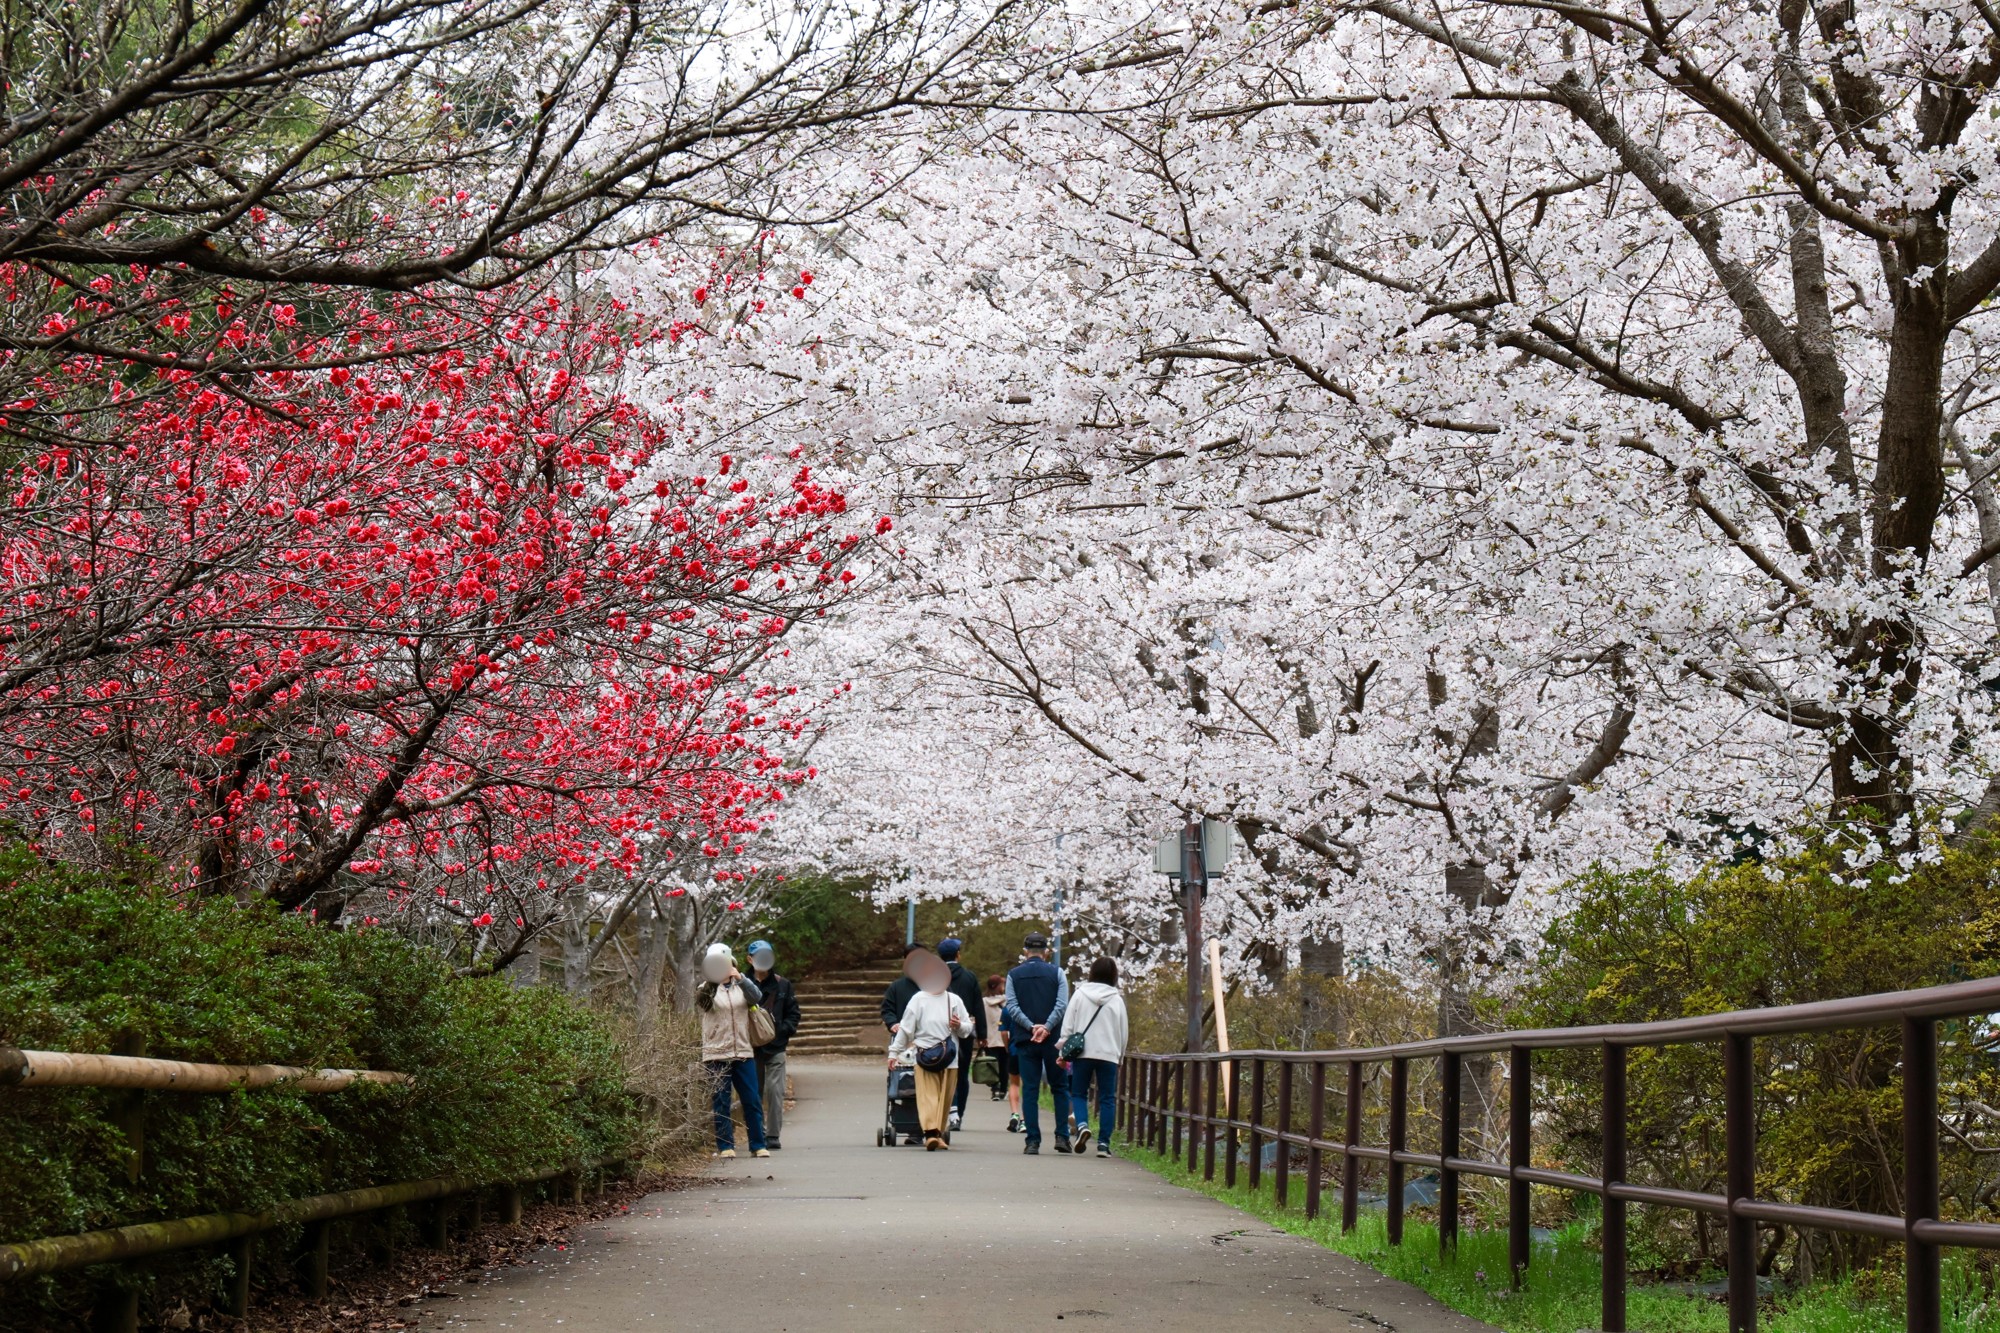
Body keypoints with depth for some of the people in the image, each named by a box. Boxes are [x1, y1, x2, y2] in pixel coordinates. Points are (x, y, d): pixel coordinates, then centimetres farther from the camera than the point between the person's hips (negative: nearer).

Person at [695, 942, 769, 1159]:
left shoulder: (741, 986, 9)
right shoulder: (708, 989, 3)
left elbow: (756, 996, -10)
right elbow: (702, 1002, -18)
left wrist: (740, 978, -27)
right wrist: (710, 982, -37)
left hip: (743, 1052, 2)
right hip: (716, 1054, -2)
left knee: (752, 1101, 1)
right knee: (721, 1103, -1)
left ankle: (758, 1145, 7)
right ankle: (725, 1146, 5)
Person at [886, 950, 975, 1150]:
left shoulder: (954, 1000, 11)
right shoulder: (918, 999, 10)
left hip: (949, 1057, 1)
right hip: (924, 1056, -1)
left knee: (944, 1097, -1)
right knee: (927, 1095, -6)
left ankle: (938, 1133, -2)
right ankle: (931, 1132, -9)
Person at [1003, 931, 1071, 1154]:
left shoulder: (1014, 975, 6)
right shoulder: (1056, 973, 2)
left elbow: (1012, 1006, -4)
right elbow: (1062, 1004, -8)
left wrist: (1031, 1027, -10)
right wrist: (1047, 1028, -13)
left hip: (1025, 1041, 1)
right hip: (1053, 1040, -1)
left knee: (1030, 1090, 2)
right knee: (1060, 1088, 11)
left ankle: (1033, 1141, -2)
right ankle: (1062, 1136, 3)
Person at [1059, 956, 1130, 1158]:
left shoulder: (1080, 995, 1)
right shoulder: (1117, 1000, 3)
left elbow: (1068, 1025, 0)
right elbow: (1123, 1031, 8)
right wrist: (1119, 1055, 19)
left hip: (1082, 1052, 0)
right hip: (1108, 1054, 0)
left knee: (1078, 1093, 13)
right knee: (1107, 1098, 6)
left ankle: (1082, 1125, -14)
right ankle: (1104, 1143, 0)